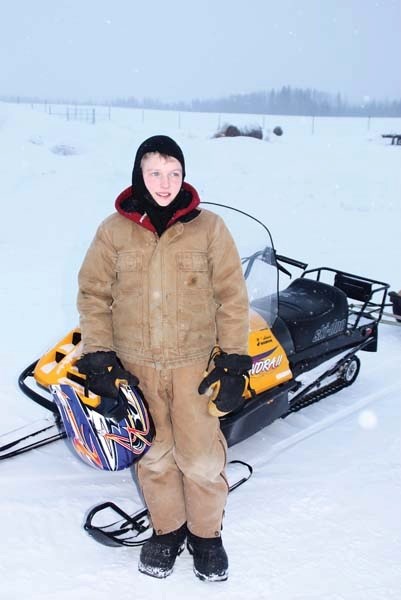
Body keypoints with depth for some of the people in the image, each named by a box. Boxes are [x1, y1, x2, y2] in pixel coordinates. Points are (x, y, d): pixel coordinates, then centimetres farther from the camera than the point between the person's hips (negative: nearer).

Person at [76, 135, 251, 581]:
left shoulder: (209, 227, -4)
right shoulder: (113, 231, -1)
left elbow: (233, 297, -2)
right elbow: (93, 295, 3)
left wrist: (232, 362, -5)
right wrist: (98, 358, -2)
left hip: (196, 363, -1)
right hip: (134, 366, 2)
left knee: (201, 456, 7)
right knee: (153, 455, 14)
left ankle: (206, 534, 32)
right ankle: (166, 530, 37)